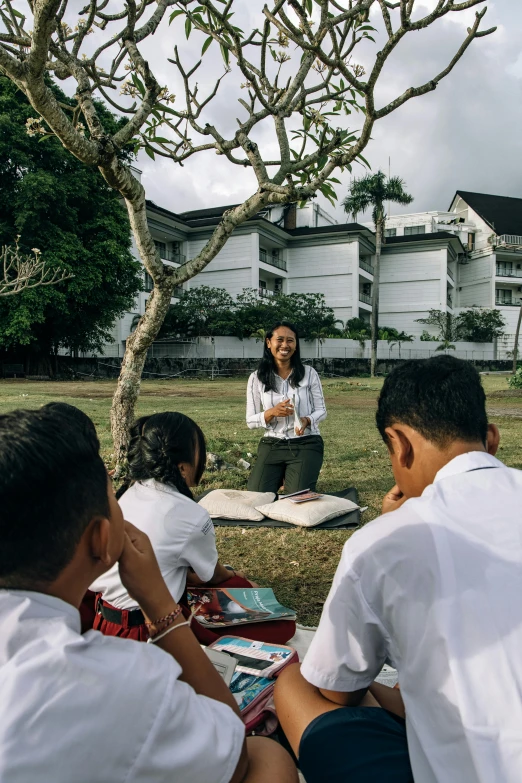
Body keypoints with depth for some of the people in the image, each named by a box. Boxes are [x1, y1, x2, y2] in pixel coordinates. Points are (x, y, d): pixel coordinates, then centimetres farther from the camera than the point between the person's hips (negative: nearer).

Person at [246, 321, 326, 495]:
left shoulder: (309, 373, -4)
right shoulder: (257, 378, -2)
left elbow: (321, 410, 2)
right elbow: (251, 421, 0)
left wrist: (307, 420, -20)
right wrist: (272, 412, -20)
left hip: (306, 444, -1)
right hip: (271, 445, 1)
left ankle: (292, 476, 23)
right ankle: (281, 476, 26)